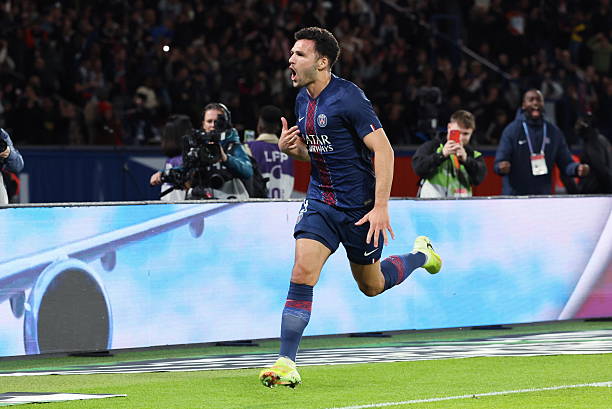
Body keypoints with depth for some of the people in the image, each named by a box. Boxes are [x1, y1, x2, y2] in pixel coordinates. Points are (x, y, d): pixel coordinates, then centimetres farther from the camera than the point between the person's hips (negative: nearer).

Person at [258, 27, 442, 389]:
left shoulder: (347, 97, -18)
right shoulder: (303, 99, 6)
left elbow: (384, 150, -20)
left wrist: (381, 207, -26)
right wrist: (290, 148, -3)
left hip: (359, 203, -5)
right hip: (321, 199, 5)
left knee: (371, 285, 12)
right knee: (302, 272, -14)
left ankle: (421, 254, 42)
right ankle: (287, 364, -15)